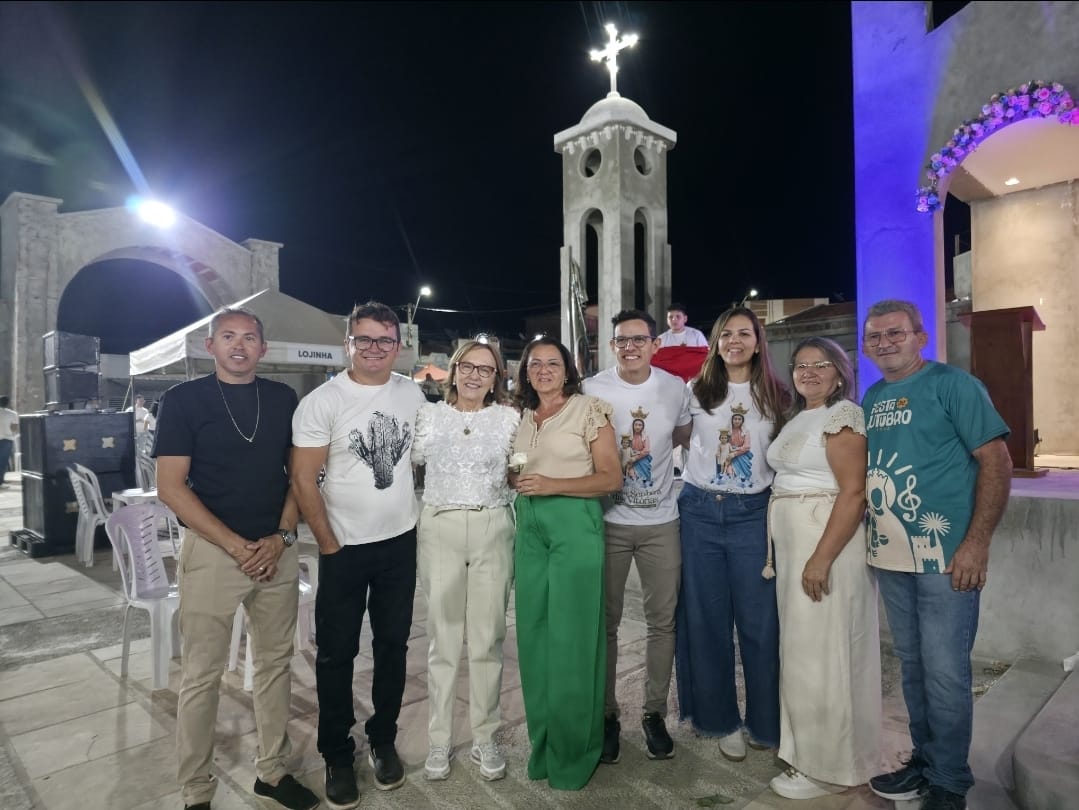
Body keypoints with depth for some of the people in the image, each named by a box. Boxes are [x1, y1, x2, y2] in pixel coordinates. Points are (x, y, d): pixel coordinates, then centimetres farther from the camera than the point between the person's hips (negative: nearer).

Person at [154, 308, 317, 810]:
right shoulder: (183, 400, -3)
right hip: (212, 550, -3)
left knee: (276, 662, 12)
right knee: (201, 673, 5)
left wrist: (282, 536, -6)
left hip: (277, 550, 4)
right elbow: (171, 487, -8)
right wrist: (237, 546, -13)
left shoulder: (283, 399, 6)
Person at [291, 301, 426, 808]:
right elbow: (303, 478, -11)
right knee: (337, 652, 9)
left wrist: (418, 514, 6)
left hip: (400, 542, 3)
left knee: (392, 645, 15)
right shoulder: (321, 401, -12)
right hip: (344, 548, -3)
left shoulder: (412, 394, 0)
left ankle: (383, 740, 34)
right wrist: (329, 543, -10)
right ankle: (337, 755, 29)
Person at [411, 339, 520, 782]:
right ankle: (439, 739, 23)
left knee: (488, 638, 7)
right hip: (440, 529, 0)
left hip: (492, 529, 0)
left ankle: (485, 737, 22)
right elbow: (412, 463, 9)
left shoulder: (509, 417, 3)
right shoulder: (429, 414, 4)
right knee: (442, 637, 9)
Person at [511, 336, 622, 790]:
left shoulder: (589, 409, -4)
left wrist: (552, 484, -16)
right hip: (530, 527, 6)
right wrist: (515, 481, -1)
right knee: (533, 632, 10)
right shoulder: (521, 417, 13)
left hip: (574, 524, -5)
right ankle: (543, 743, 29)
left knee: (571, 635, 1)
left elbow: (611, 478, -8)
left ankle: (572, 751, 20)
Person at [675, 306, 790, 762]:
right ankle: (721, 720, 25)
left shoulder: (776, 396, 5)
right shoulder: (697, 392, 3)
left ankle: (766, 724, 22)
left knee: (759, 621, 3)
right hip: (699, 511, 1)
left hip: (752, 514, 0)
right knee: (706, 620, 8)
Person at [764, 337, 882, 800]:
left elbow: (853, 493, -19)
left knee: (821, 653, 1)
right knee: (802, 650, 16)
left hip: (827, 544, -9)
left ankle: (829, 767, 16)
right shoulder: (796, 418, 15)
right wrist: (781, 552, 13)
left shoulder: (843, 415, -11)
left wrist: (822, 558, -24)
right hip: (792, 547, 9)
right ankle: (810, 752, 31)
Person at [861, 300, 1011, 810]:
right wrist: (873, 539, 10)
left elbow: (997, 463, -11)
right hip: (890, 557, 6)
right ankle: (924, 761, 33)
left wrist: (976, 544, -16)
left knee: (945, 673, 3)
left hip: (945, 557, -6)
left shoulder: (953, 384, -7)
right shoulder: (871, 398, 10)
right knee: (912, 667, 17)